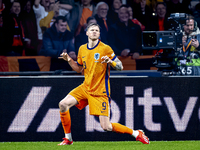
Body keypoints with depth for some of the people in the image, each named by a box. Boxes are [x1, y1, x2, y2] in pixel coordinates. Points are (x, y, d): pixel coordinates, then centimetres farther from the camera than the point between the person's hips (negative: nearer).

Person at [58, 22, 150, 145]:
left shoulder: (105, 48, -9)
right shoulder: (82, 49, 8)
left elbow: (120, 67, -8)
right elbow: (79, 69, 22)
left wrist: (110, 61, -27)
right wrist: (69, 60, 5)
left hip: (100, 92, -6)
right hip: (85, 88, 6)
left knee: (106, 127, -10)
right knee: (63, 104, -13)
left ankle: (136, 133, 10)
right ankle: (68, 139, 1)